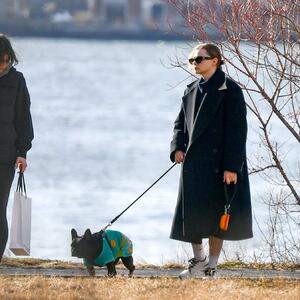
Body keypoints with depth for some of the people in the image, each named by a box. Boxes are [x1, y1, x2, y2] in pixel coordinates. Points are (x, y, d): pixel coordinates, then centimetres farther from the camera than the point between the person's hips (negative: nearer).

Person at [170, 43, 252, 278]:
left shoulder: (229, 90, -9)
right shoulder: (192, 91, 13)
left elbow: (237, 129, -13)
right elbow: (181, 123, 20)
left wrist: (231, 166, -18)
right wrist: (178, 147, 0)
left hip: (218, 164, -6)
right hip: (194, 162, 6)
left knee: (215, 214, -1)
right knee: (191, 213, 6)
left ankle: (212, 266, 8)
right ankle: (199, 259, 22)